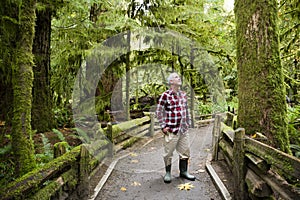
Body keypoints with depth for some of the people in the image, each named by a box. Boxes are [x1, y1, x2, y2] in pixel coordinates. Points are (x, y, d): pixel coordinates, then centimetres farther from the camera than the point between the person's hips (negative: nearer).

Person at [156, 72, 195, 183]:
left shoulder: (183, 94, 10)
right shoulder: (166, 95, -11)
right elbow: (159, 111, -8)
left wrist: (187, 123, 16)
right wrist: (163, 126, -9)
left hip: (183, 130, 6)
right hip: (171, 130, -6)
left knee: (185, 151, 14)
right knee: (168, 152, 6)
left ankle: (183, 171, 32)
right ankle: (168, 173, 26)